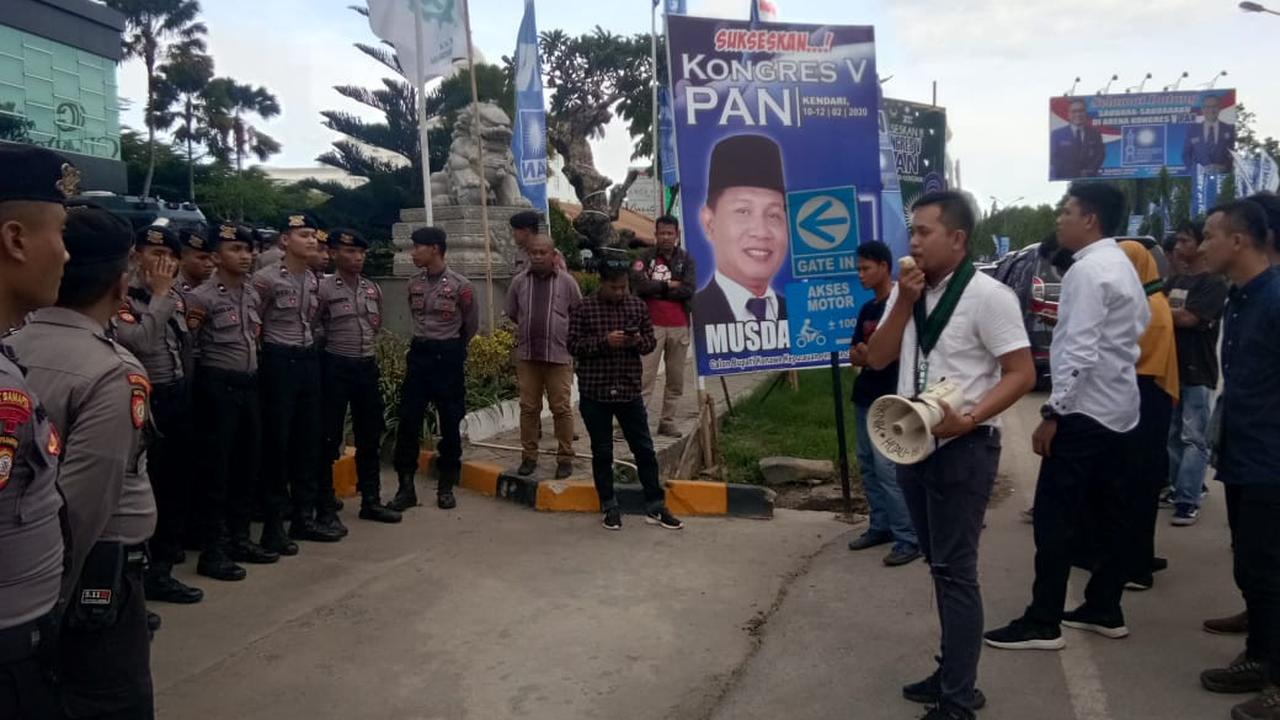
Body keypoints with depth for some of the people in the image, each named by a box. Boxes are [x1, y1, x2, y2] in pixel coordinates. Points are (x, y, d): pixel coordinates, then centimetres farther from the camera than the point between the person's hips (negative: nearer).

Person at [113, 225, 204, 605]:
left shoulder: (176, 297, 11)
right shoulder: (124, 297, -12)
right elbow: (139, 340, -28)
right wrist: (159, 294, -21)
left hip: (178, 396, 7)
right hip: (146, 399, -7)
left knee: (176, 482, 13)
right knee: (147, 487, 0)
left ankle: (166, 549, 27)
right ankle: (152, 571, 10)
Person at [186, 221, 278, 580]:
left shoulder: (252, 293, 11)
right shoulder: (201, 297, -11)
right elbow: (187, 347, -13)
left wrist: (252, 373, 14)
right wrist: (207, 375, -8)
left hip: (249, 384, 7)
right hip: (217, 387, -7)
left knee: (247, 463, 12)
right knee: (215, 468, -2)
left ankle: (239, 538, 25)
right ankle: (212, 551, 6)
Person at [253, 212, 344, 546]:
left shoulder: (313, 280, 9)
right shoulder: (266, 278, -11)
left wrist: (310, 351, 12)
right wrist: (267, 353, -3)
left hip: (309, 360, 7)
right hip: (279, 362, -7)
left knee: (308, 438, 11)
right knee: (276, 441, -1)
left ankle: (304, 516, 21)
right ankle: (273, 522, 8)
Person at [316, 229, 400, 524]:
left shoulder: (373, 289, 9)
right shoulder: (324, 288, -9)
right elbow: (313, 327, -8)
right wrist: (334, 344, -1)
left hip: (367, 366, 6)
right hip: (336, 367, -5)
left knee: (370, 435, 9)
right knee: (330, 437, 2)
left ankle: (371, 501, 18)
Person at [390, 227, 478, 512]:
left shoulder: (460, 286, -8)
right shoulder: (414, 284, 6)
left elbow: (471, 325, 4)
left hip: (448, 357, -4)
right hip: (419, 354, 4)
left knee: (450, 423, 3)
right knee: (408, 422, 0)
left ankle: (446, 487, 15)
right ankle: (406, 487, 8)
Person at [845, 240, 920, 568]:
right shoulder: (867, 309, 15)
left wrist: (873, 354, -16)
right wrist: (858, 356, -6)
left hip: (890, 399, -8)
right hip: (864, 397, 8)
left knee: (887, 467, -11)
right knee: (867, 465, 11)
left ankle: (908, 538, -5)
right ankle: (880, 526, 22)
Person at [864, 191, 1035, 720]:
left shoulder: (987, 295, -12)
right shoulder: (907, 290, 8)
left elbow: (1021, 374, -14)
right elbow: (877, 359, 4)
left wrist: (967, 418, -25)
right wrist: (904, 302, -8)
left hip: (962, 449, -7)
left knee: (955, 571, -2)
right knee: (940, 567, 16)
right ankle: (952, 673, 30)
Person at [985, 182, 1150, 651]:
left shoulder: (1087, 271, -17)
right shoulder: (1124, 266, 14)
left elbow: (1079, 350, -23)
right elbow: (1141, 324, 21)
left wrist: (1053, 412, -20)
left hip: (1085, 411, -10)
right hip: (1119, 409, 10)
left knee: (1055, 517, -4)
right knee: (1109, 513, 14)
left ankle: (1043, 623, 2)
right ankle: (1104, 610, 24)